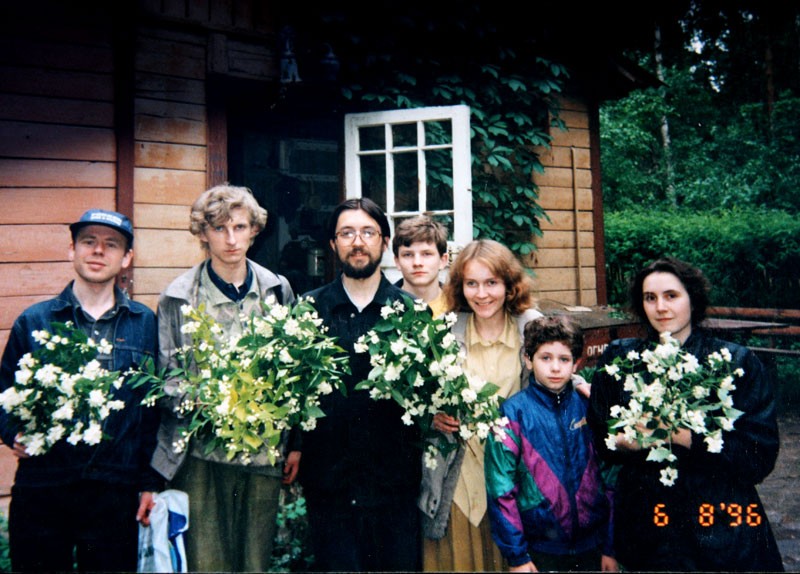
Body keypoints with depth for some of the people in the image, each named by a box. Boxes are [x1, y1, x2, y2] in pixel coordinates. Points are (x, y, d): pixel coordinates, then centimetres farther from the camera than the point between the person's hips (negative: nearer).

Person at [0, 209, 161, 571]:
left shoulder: (145, 324, 2)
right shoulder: (33, 321, 5)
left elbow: (156, 408, 3)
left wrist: (151, 483, 2)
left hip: (116, 492, 0)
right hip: (41, 490, 1)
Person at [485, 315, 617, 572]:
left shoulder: (589, 408, -2)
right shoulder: (513, 413, -11)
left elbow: (609, 478, 4)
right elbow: (501, 489, -10)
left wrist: (611, 547, 4)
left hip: (591, 545, 3)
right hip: (539, 548, -3)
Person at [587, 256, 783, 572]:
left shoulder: (738, 363, -6)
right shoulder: (618, 358, 0)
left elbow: (761, 455, -11)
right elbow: (599, 440, 3)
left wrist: (686, 437, -23)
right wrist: (628, 441, -19)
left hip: (722, 522, -1)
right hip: (644, 520, 2)